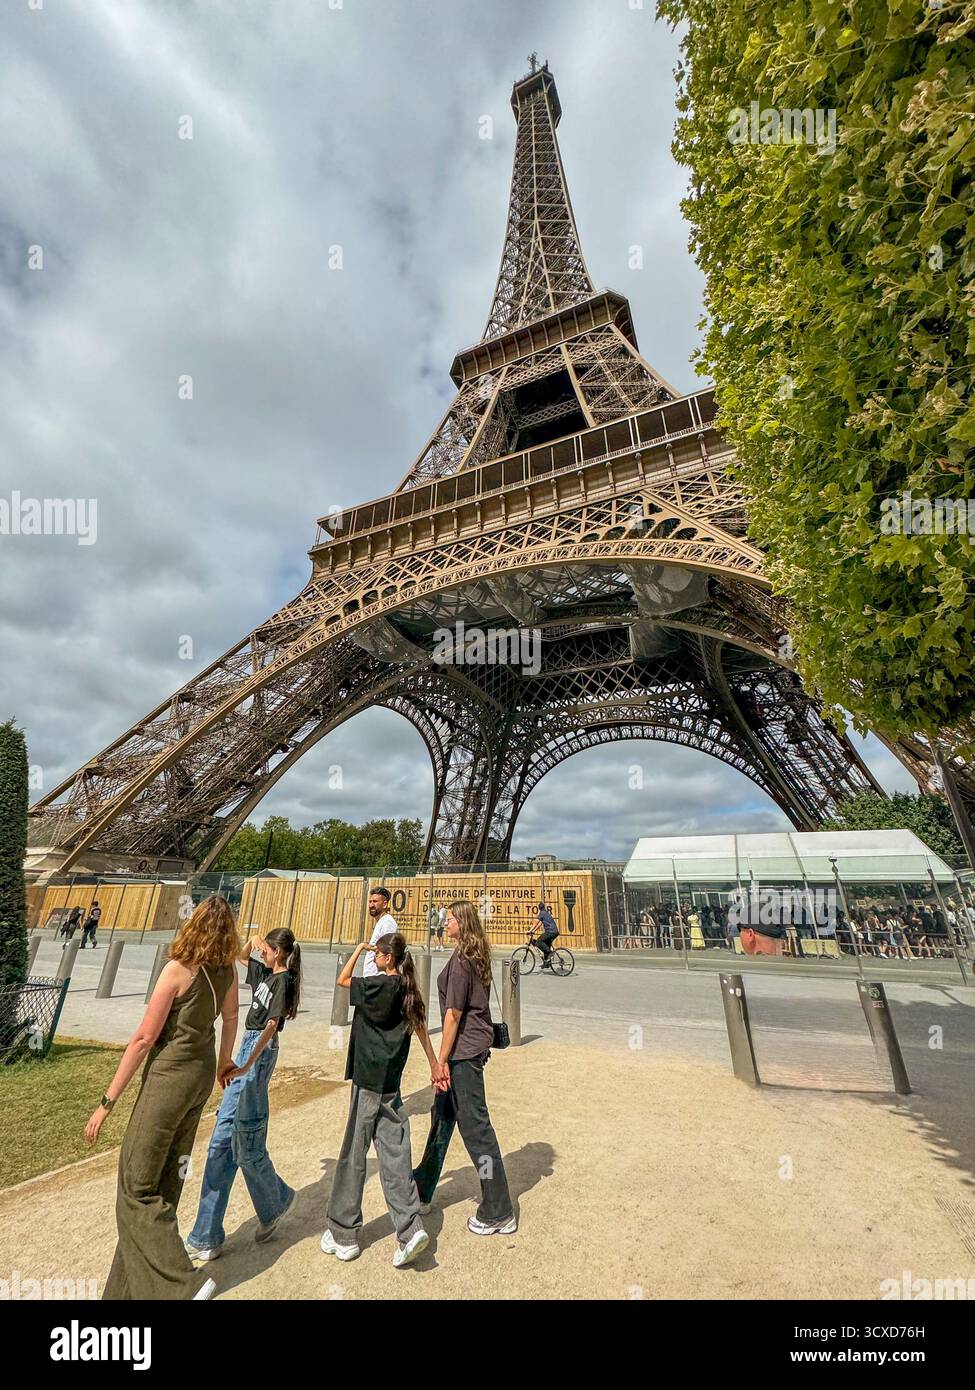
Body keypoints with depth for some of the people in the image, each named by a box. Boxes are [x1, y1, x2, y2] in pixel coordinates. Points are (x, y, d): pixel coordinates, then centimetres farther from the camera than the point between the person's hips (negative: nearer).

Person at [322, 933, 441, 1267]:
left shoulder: (379, 986, -19)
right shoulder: (407, 989, 3)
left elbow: (342, 981, -8)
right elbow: (420, 1026, 10)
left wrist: (358, 949, -3)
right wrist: (435, 1064, 17)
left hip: (369, 1080, -7)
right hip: (391, 1082, 7)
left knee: (353, 1155, 9)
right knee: (393, 1155, 12)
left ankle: (343, 1234, 23)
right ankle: (410, 1230, 8)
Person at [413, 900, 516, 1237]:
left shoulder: (461, 960, -22)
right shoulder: (477, 957, 5)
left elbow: (454, 1014, -20)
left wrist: (442, 1060, -13)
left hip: (464, 1050, -10)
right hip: (474, 1044, 10)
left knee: (475, 1126, 3)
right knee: (442, 1115, 23)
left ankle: (498, 1214, 17)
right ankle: (422, 1190, 42)